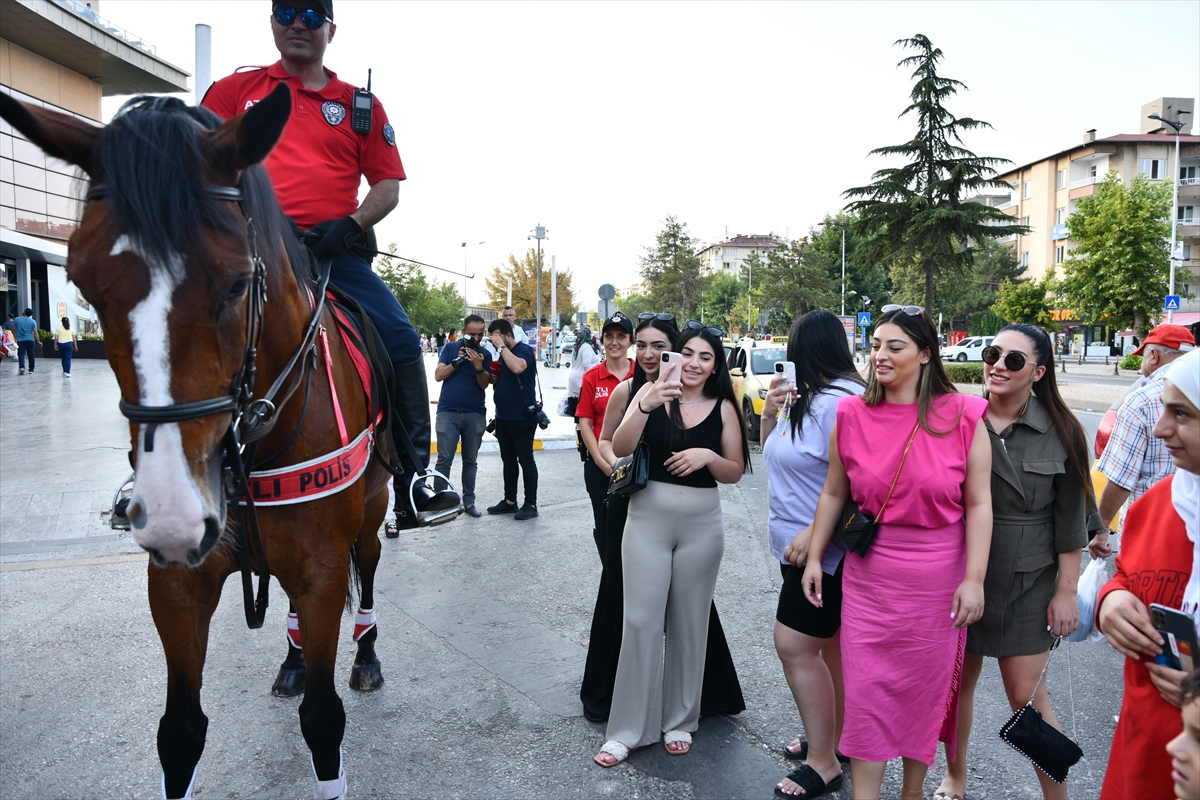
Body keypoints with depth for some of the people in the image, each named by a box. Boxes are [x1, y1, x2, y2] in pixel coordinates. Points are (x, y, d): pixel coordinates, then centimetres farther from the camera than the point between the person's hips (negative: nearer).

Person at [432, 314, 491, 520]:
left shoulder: (485, 354, 4)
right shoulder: (450, 348, 3)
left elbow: (484, 384, -3)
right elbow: (438, 376, -5)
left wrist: (478, 366, -20)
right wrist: (457, 361, -15)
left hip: (475, 414, 2)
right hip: (448, 412, -1)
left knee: (471, 461, 9)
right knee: (444, 460, -3)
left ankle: (469, 501, 16)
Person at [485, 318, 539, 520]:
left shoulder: (524, 350, -11)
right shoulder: (502, 354, 15)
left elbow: (517, 367, -33)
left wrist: (501, 346, -22)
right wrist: (493, 376, 3)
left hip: (522, 417, -9)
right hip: (503, 416, 9)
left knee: (525, 460, -3)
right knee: (508, 459, 13)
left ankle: (530, 504, 4)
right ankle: (509, 501, 22)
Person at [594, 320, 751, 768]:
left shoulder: (723, 408, 0)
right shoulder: (651, 394, -4)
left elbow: (735, 472, 3)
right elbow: (620, 448, -15)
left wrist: (708, 456, -17)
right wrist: (646, 405, -30)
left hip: (701, 525, 1)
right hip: (648, 518, -1)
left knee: (689, 623, 12)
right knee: (641, 621, 2)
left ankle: (680, 720, 29)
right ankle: (628, 728, 16)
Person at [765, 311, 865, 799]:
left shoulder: (839, 403, -21)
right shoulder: (805, 398, 11)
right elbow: (772, 453, 19)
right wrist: (770, 412, 2)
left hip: (820, 552, -10)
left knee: (795, 646, -6)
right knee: (829, 643, 19)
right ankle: (834, 737, 34)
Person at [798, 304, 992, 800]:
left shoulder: (962, 416, -8)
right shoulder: (852, 415, -2)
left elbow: (978, 503, -6)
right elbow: (833, 494, 7)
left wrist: (974, 578, -11)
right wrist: (814, 557, 7)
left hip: (937, 578, -1)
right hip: (868, 577, 1)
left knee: (926, 688, 13)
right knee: (865, 690, 5)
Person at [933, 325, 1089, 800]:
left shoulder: (1060, 432, -5)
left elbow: (1070, 520, -1)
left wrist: (1067, 590, -2)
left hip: (1028, 583, -1)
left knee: (1026, 695, 4)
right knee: (958, 681, 13)